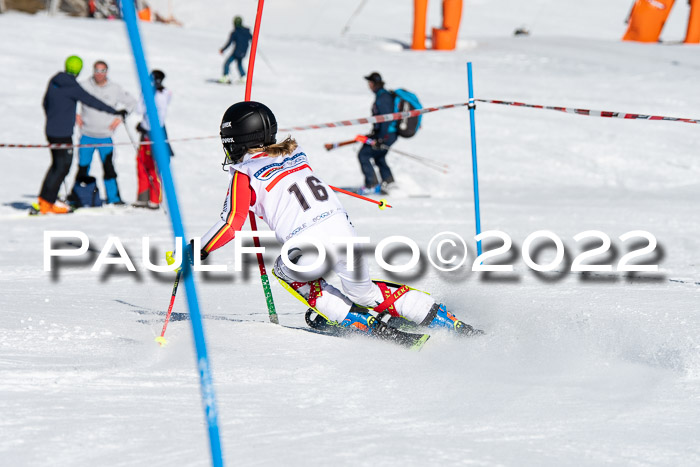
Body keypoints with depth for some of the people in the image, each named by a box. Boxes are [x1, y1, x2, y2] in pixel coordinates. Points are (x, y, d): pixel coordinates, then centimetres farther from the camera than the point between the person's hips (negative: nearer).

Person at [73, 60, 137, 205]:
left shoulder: (115, 88, 2)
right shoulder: (84, 86, -1)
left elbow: (131, 102, 14)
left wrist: (120, 118, 4)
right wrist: (75, 115, 1)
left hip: (105, 136, 0)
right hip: (87, 135, 0)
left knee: (108, 167, -5)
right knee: (83, 166, 1)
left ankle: (113, 197, 3)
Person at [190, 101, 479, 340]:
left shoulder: (243, 175, 2)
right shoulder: (294, 153, 20)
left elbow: (231, 226, -4)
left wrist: (195, 251, 9)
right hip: (344, 230, 6)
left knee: (286, 270, 28)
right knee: (365, 292, 25)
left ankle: (362, 322, 13)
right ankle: (450, 323, 20)